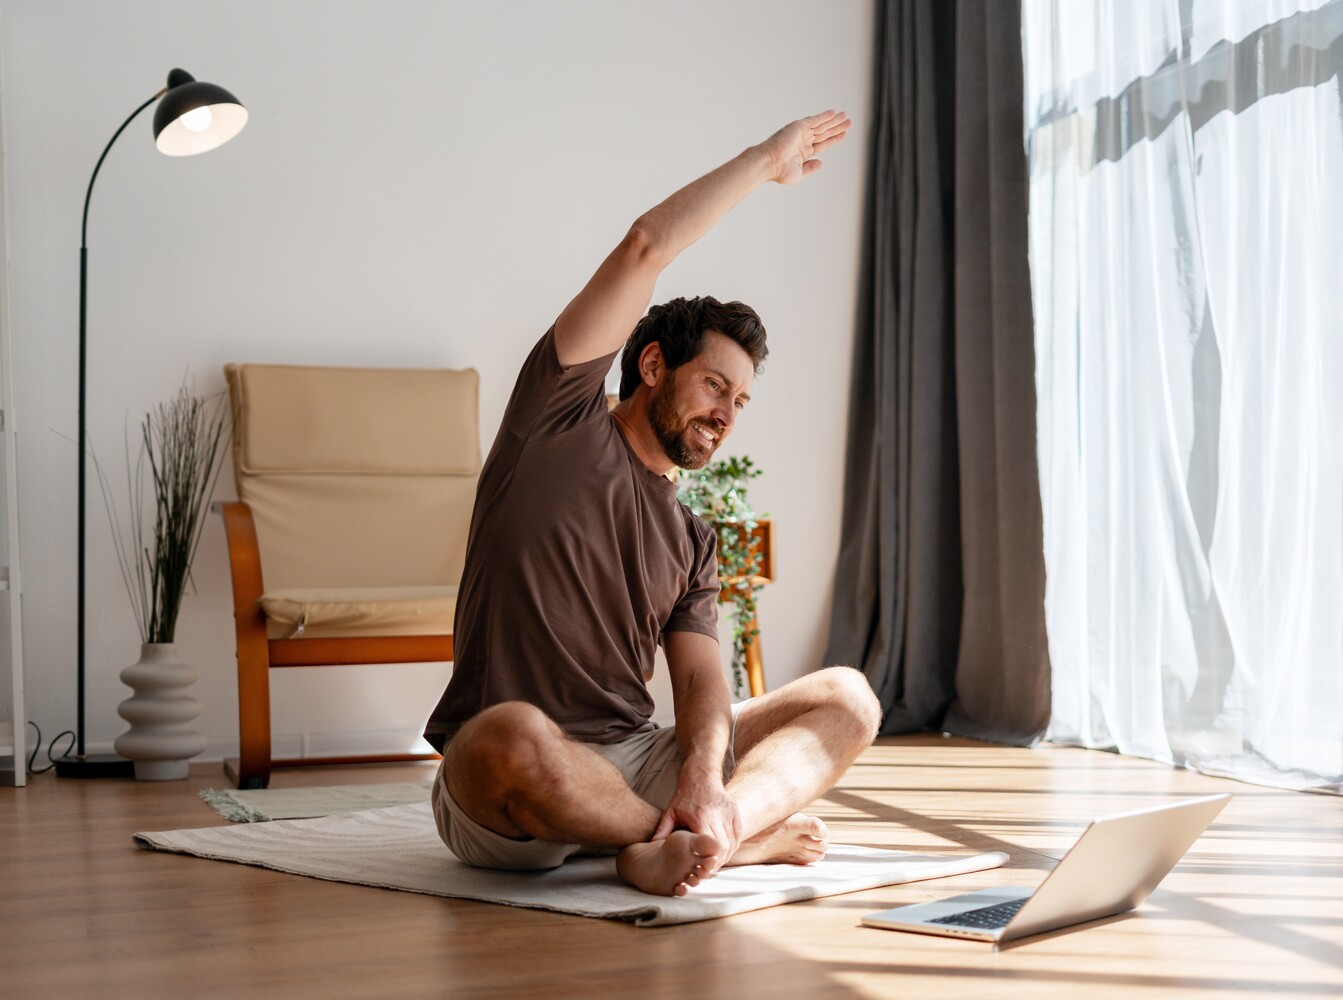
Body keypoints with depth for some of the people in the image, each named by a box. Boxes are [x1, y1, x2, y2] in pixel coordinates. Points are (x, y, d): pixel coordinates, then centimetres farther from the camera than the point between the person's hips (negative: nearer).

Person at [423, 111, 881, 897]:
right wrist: (765, 160, 6)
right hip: (509, 801, -6)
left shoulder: (691, 541, 19)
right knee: (515, 737, -41)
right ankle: (744, 833, -16)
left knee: (847, 698, -4)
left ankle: (678, 846, -29)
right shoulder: (559, 419, 4)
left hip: (635, 768, 6)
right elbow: (647, 246, -5)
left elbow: (702, 680, 1)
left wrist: (704, 779, -21)